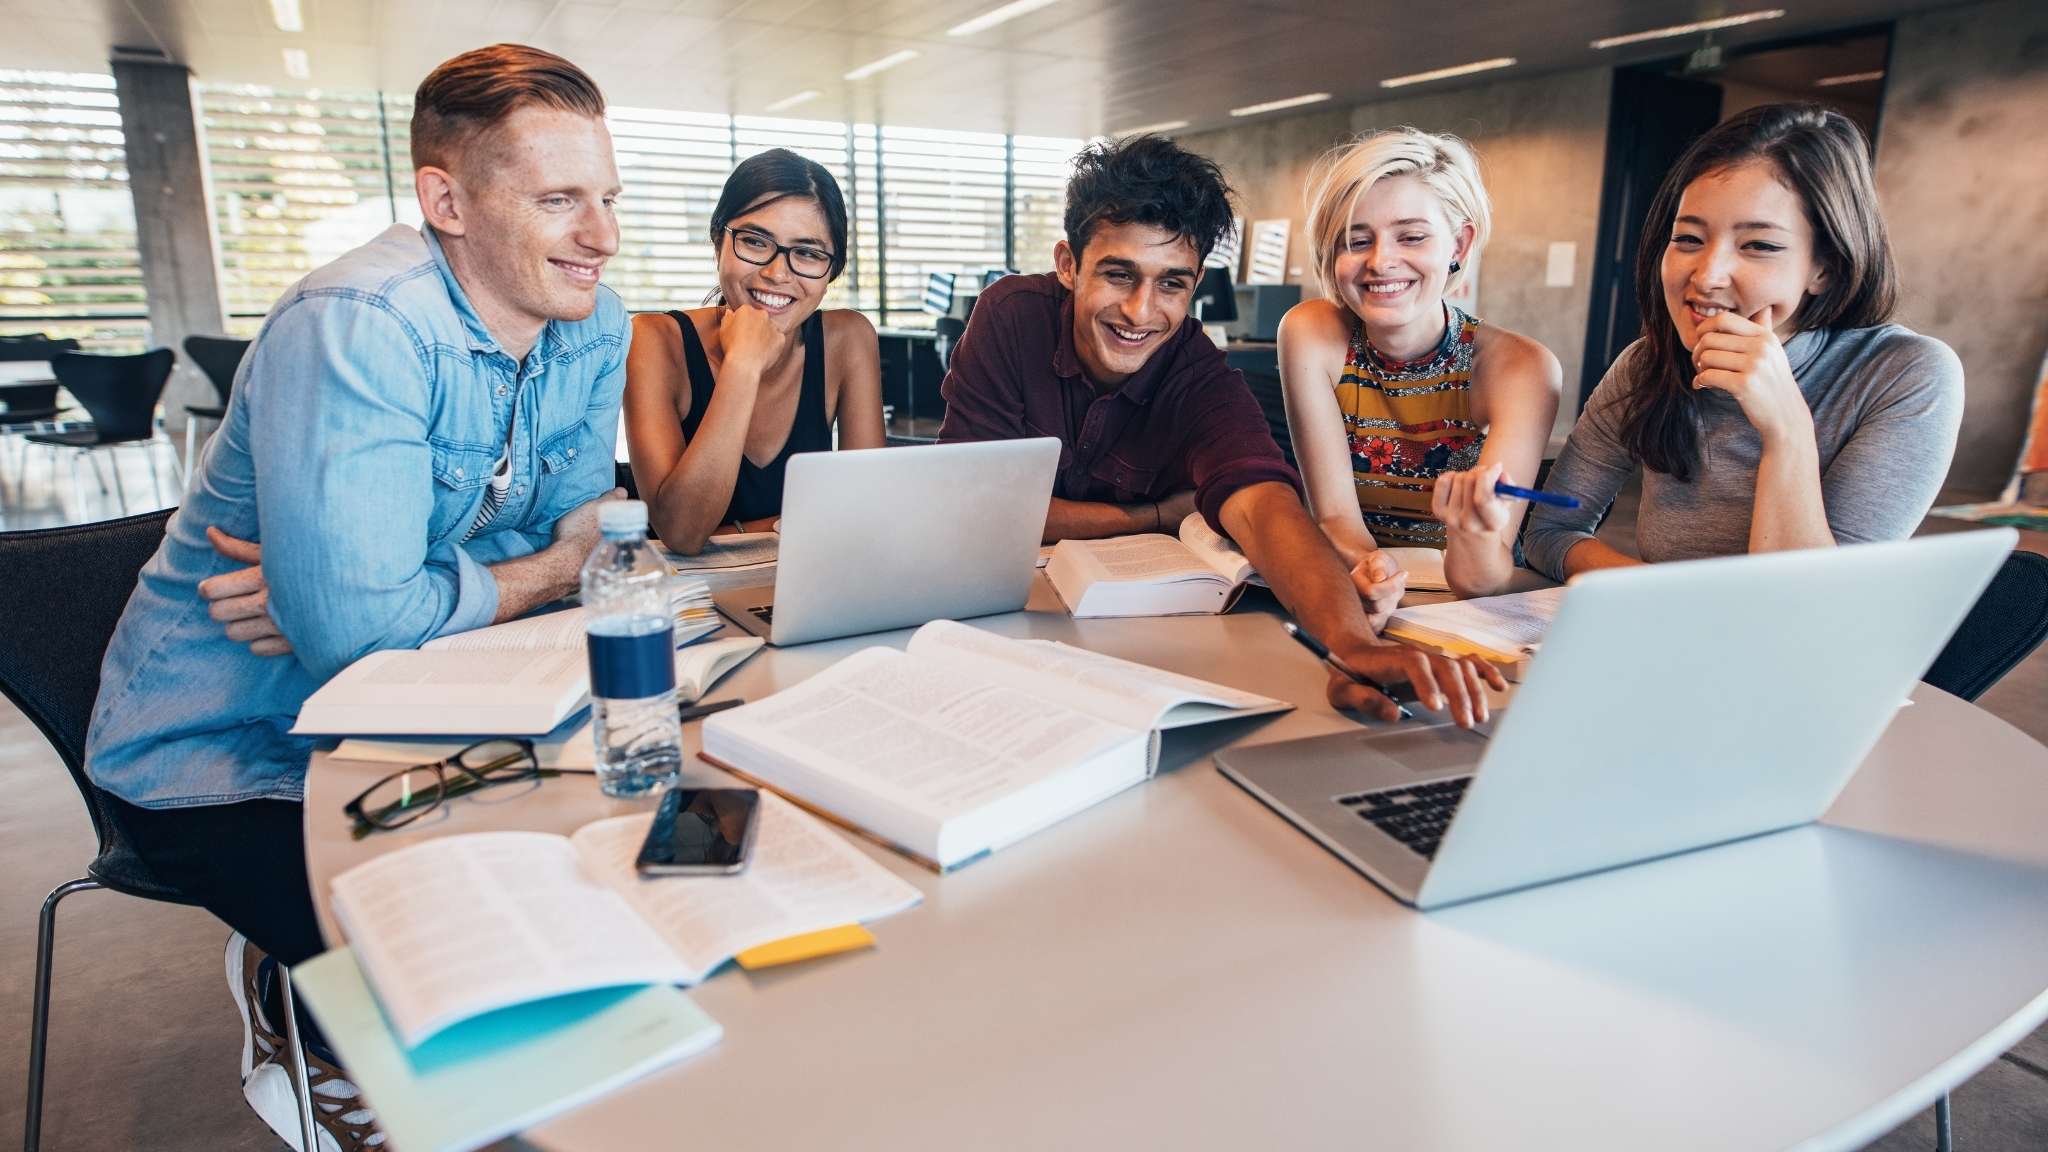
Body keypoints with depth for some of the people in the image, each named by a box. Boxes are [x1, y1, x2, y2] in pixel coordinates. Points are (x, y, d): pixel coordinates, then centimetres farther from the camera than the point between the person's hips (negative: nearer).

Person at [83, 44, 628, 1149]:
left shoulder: (594, 329, -5)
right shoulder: (359, 327, -27)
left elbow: (573, 533, -3)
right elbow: (353, 622, -34)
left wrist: (345, 584, -19)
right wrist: (540, 574, -17)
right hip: (223, 757, -7)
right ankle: (301, 1026, 15)